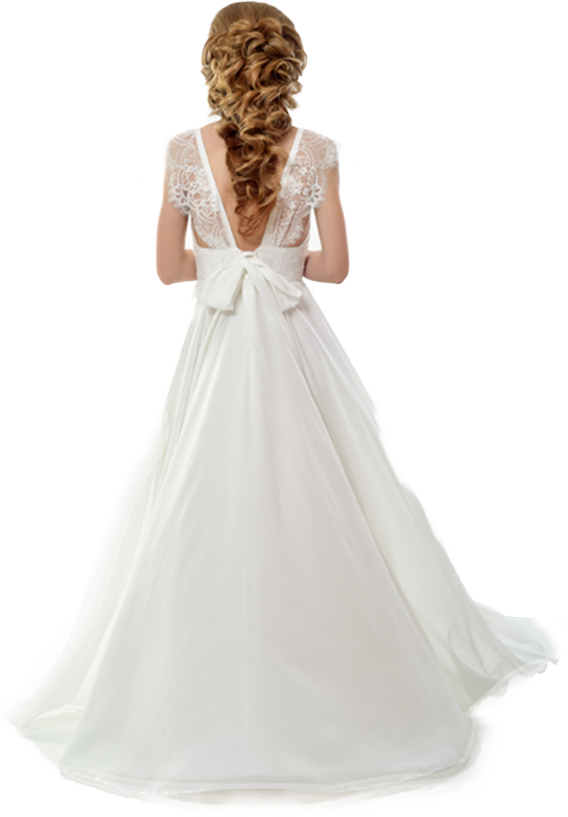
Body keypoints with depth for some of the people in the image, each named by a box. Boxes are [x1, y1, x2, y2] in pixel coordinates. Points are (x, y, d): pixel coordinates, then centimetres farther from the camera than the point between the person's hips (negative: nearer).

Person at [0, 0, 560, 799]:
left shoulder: (186, 151, -6)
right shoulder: (315, 151, -6)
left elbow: (169, 265, -2)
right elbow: (336, 264, -4)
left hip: (215, 345, 0)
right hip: (295, 346, 0)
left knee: (200, 515, 8)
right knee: (315, 512, 11)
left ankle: (204, 694, 16)